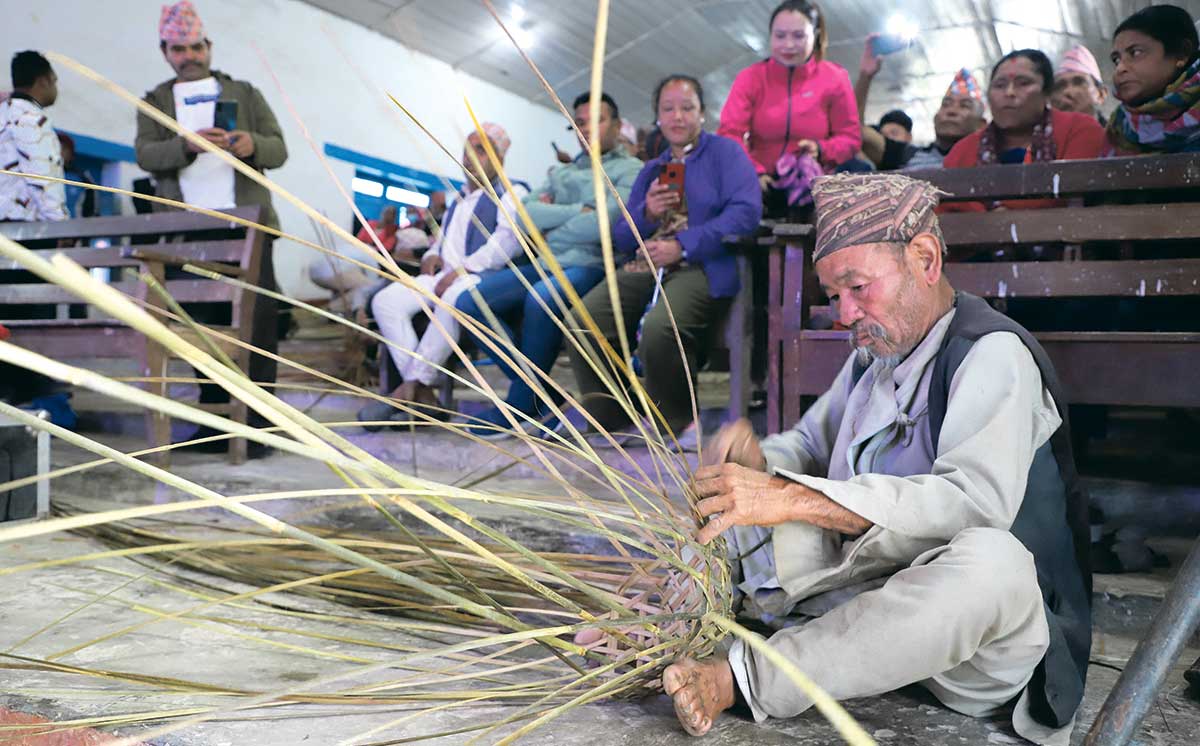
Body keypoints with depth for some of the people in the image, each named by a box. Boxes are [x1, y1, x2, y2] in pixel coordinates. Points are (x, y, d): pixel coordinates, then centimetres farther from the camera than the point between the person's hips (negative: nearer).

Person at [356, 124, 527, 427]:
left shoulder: (511, 193, 5)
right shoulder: (458, 197, 31)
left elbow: (507, 242, -12)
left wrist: (462, 269, -20)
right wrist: (432, 254, 14)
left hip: (482, 278, -7)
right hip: (444, 276, 7)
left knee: (451, 301, -42)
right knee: (386, 300, -19)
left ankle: (411, 385, -31)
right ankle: (423, 393, -26)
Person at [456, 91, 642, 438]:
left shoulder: (631, 169, 6)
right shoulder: (561, 172, 25)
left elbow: (605, 223, -12)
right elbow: (526, 213, 8)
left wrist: (550, 231, 1)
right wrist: (579, 210, -2)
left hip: (590, 266, -6)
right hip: (544, 265, 7)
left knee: (541, 299, -38)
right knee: (470, 302, -14)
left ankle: (522, 403, -17)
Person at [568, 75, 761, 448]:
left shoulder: (724, 152, 10)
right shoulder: (651, 171, 27)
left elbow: (746, 211, -8)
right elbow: (621, 239, 23)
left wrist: (683, 245, -14)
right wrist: (646, 214, 0)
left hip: (701, 268, -5)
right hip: (642, 268, 6)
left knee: (659, 330, -36)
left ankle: (679, 422, -10)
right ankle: (613, 421, -7)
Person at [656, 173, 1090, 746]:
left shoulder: (993, 353, -14)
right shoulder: (876, 352, 12)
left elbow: (977, 499, -29)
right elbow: (811, 445, 18)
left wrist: (789, 498, -35)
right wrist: (763, 462, -7)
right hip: (876, 577, 7)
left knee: (988, 559, -41)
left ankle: (741, 679, -35)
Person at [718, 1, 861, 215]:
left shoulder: (834, 78, 1)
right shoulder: (749, 78, 1)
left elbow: (851, 138, 6)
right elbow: (730, 134, -10)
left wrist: (822, 149, -17)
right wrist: (754, 172, -27)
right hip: (763, 186, 1)